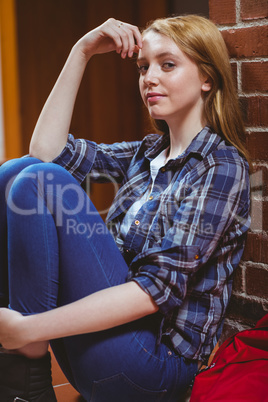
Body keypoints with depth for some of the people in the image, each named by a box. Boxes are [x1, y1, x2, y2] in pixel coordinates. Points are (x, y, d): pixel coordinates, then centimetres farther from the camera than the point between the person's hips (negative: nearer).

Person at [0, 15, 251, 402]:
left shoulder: (221, 167, -11)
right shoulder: (148, 152, 13)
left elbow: (159, 289, -21)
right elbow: (47, 149, 7)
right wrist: (81, 52, 3)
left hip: (157, 358, -8)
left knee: (39, 183, -19)